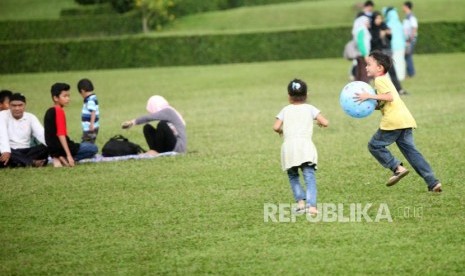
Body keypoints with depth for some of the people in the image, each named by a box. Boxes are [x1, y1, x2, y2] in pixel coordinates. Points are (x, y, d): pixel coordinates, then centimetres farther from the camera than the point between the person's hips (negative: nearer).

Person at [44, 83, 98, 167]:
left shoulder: (49, 111, 11)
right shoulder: (59, 111, -15)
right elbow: (61, 135, -23)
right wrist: (69, 155, -25)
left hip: (52, 149, 9)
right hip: (61, 147, -9)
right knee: (93, 148, 0)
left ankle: (58, 158, 6)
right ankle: (64, 158, -8)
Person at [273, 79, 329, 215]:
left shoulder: (285, 110, 16)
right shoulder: (310, 108, 14)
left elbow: (276, 127, 4)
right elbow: (325, 122, 6)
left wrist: (280, 131, 26)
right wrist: (319, 123, 28)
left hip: (289, 146, 1)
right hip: (306, 145, -1)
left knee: (293, 176, 18)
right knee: (310, 178, -7)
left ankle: (300, 202, 2)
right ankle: (312, 205, -24)